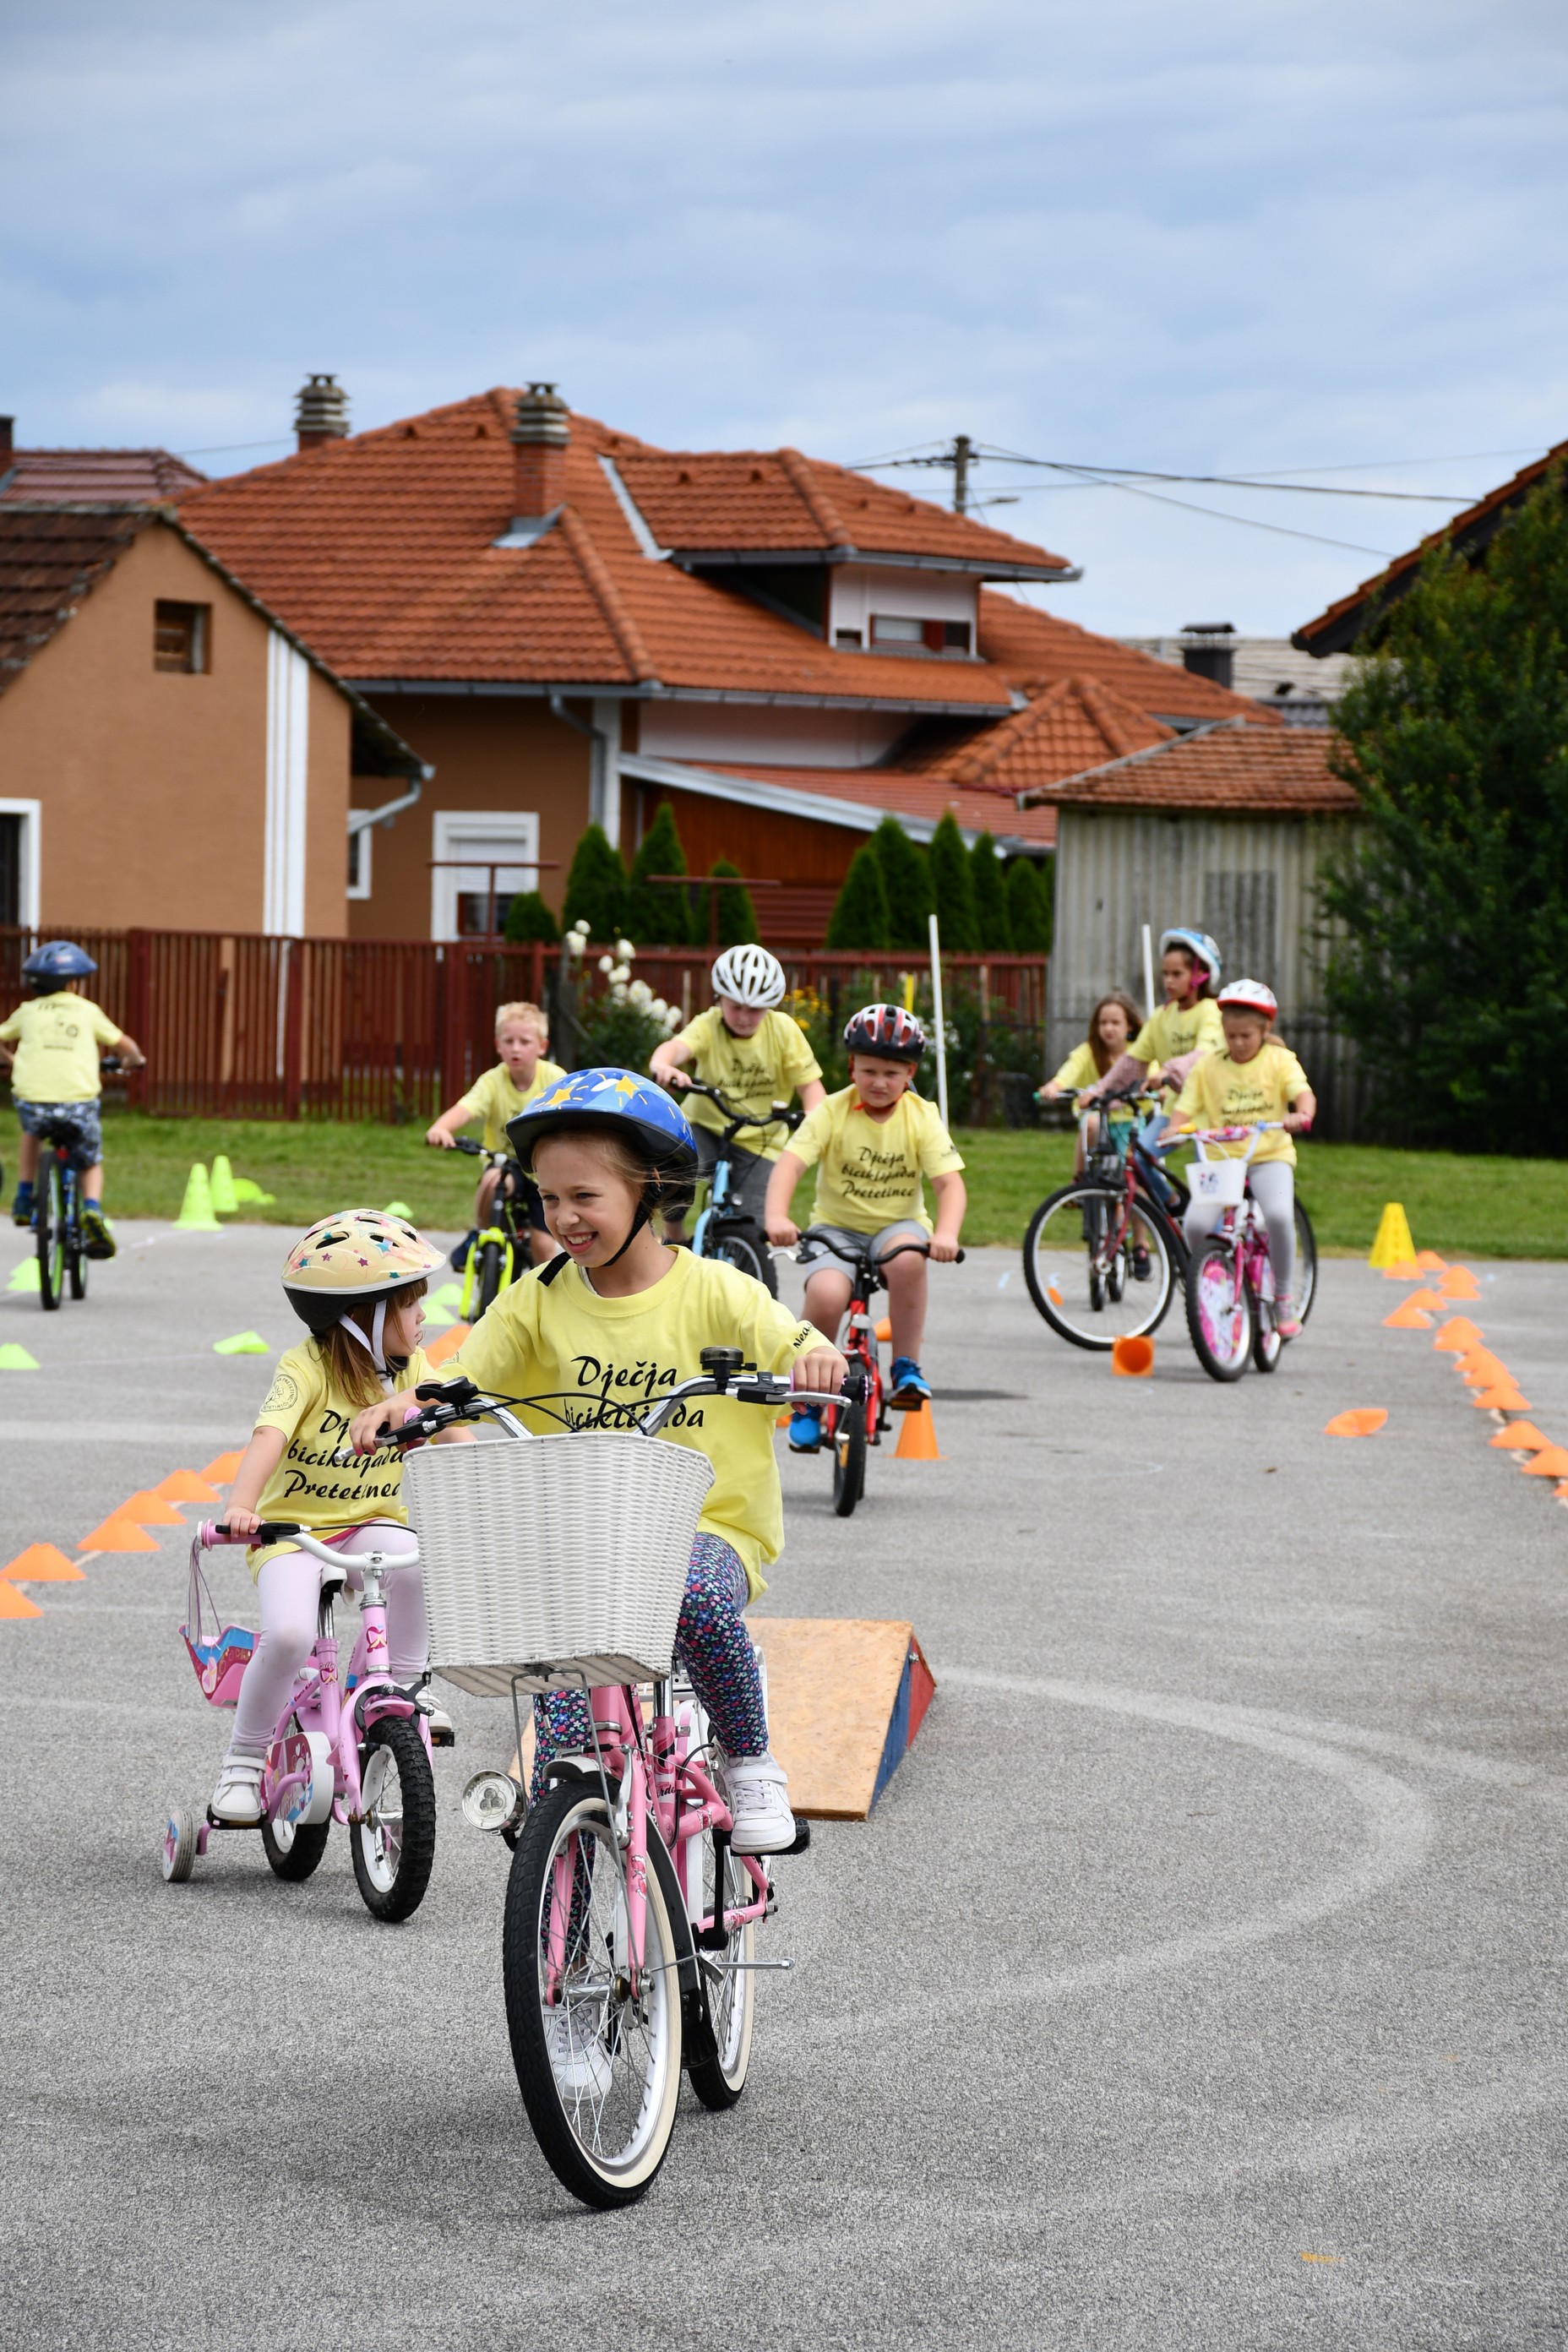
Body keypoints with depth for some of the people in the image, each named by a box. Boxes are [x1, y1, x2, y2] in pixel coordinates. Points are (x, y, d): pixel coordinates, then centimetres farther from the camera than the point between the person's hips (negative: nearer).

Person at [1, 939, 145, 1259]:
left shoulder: (29, 1011, 15)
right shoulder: (87, 1011, 13)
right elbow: (124, 1045, 17)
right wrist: (135, 1060, 40)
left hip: (32, 1098, 1)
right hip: (79, 1100, -1)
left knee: (31, 1131, 38)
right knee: (91, 1163, 21)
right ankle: (92, 1208, -8)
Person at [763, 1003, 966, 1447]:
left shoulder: (922, 1117, -5)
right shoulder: (833, 1112, -9)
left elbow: (949, 1182, -13)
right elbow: (790, 1162, -20)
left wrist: (947, 1233, -34)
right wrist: (777, 1216, -40)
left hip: (898, 1224, 1)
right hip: (837, 1227, -1)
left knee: (906, 1257, -37)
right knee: (826, 1293, -31)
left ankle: (906, 1366, -18)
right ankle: (808, 1396, -7)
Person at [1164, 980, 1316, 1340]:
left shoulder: (1279, 1060, 4)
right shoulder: (1208, 1067, 7)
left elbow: (1303, 1093, -10)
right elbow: (1185, 1108, 3)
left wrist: (1301, 1115, -33)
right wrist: (1174, 1130, -20)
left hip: (1269, 1157, -2)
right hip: (1221, 1158, 2)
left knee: (1278, 1215, -32)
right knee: (1196, 1222, -24)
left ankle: (1283, 1297, -11)